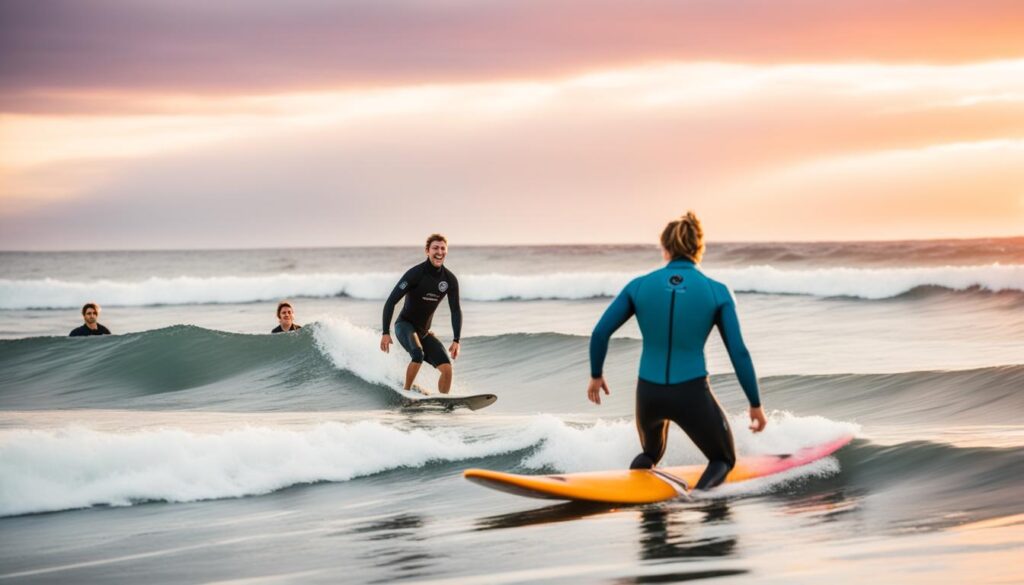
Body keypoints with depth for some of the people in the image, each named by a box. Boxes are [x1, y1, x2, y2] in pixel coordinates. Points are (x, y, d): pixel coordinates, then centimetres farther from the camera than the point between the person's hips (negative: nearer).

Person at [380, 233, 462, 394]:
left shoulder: (450, 280, -4)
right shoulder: (416, 274, -19)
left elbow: (456, 311, 5)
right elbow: (391, 301, -17)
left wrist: (456, 340, -4)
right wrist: (386, 333, -21)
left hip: (424, 331, 6)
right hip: (404, 325, -6)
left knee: (447, 368, -9)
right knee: (418, 354, -34)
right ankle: (406, 392, -15)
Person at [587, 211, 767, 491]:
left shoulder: (639, 286, 0)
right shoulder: (717, 292, -4)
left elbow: (600, 333, 0)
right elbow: (738, 352, -5)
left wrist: (596, 375, 18)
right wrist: (755, 404, 5)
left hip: (649, 394, 3)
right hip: (692, 395, -3)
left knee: (651, 452, 34)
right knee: (723, 460, 21)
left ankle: (642, 468, -2)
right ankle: (699, 494, -12)